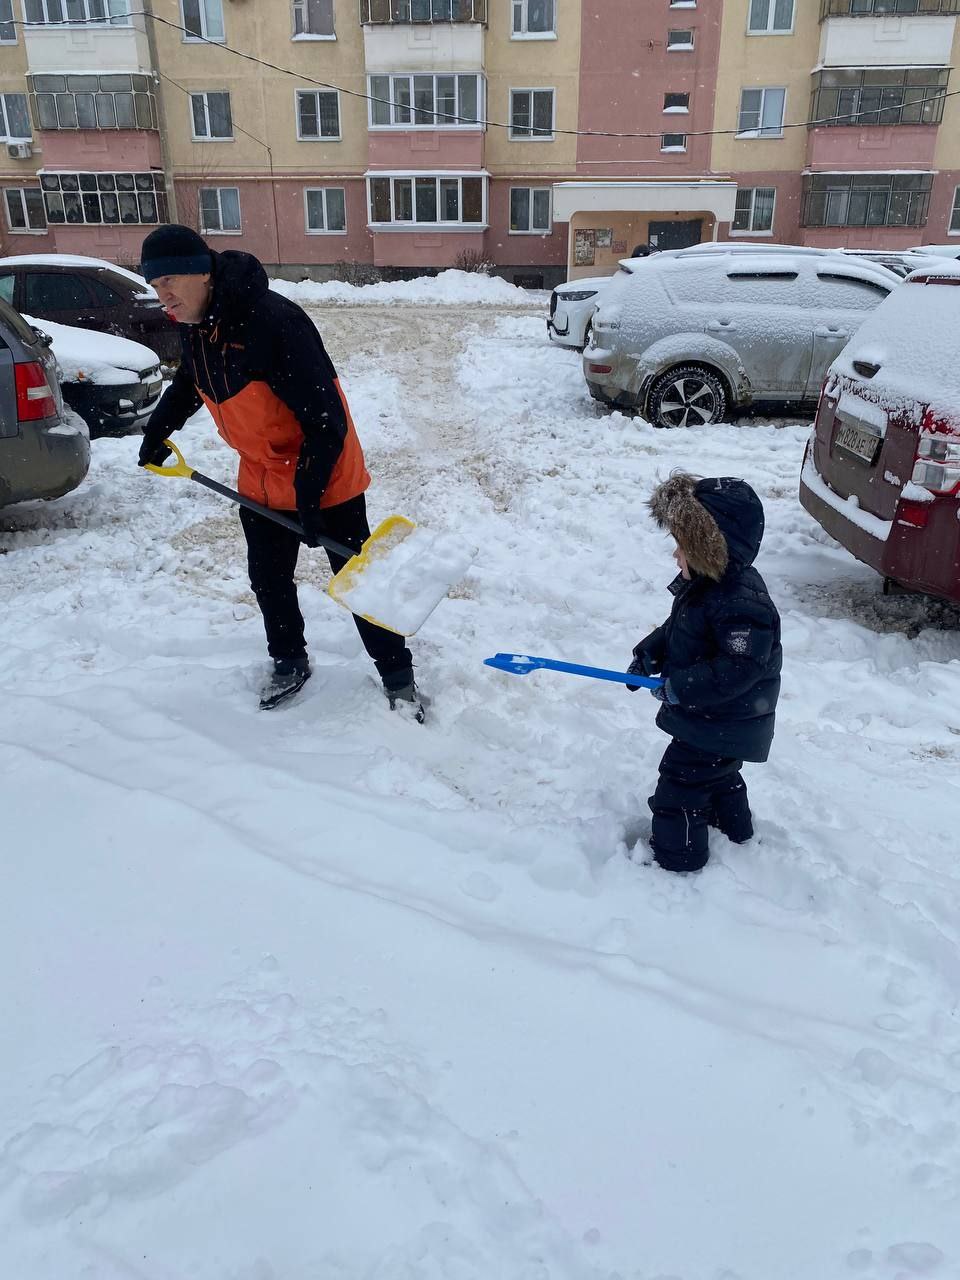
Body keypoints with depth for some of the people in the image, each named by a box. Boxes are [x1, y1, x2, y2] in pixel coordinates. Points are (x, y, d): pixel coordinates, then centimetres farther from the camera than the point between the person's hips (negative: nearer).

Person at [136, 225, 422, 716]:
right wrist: (158, 431, 21)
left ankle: (398, 677, 16)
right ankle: (289, 664, 37)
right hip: (260, 479, 7)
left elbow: (325, 419, -28)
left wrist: (309, 492, -27)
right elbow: (188, 382, 23)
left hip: (326, 477, -7)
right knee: (268, 580, 15)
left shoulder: (272, 320, -29)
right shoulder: (194, 324, -2)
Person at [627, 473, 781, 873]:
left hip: (721, 726, -10)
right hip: (714, 719, 10)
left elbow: (739, 668, -35)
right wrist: (648, 656, -1)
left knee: (679, 784, 2)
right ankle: (733, 829, 53)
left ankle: (677, 858, 21)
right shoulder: (703, 582, -2)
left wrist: (680, 688, -30)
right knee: (717, 773, 30)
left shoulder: (741, 603, -33)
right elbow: (676, 628, 12)